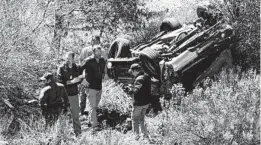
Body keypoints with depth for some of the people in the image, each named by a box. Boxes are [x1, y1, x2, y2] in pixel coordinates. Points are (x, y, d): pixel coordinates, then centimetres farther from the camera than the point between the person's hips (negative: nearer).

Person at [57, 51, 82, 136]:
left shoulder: (76, 68, 6)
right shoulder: (61, 68, -5)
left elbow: (79, 80, 3)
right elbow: (60, 81, -12)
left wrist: (68, 82, -14)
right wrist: (71, 81, -18)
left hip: (74, 94, 3)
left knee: (76, 114, 9)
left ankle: (78, 132, 18)